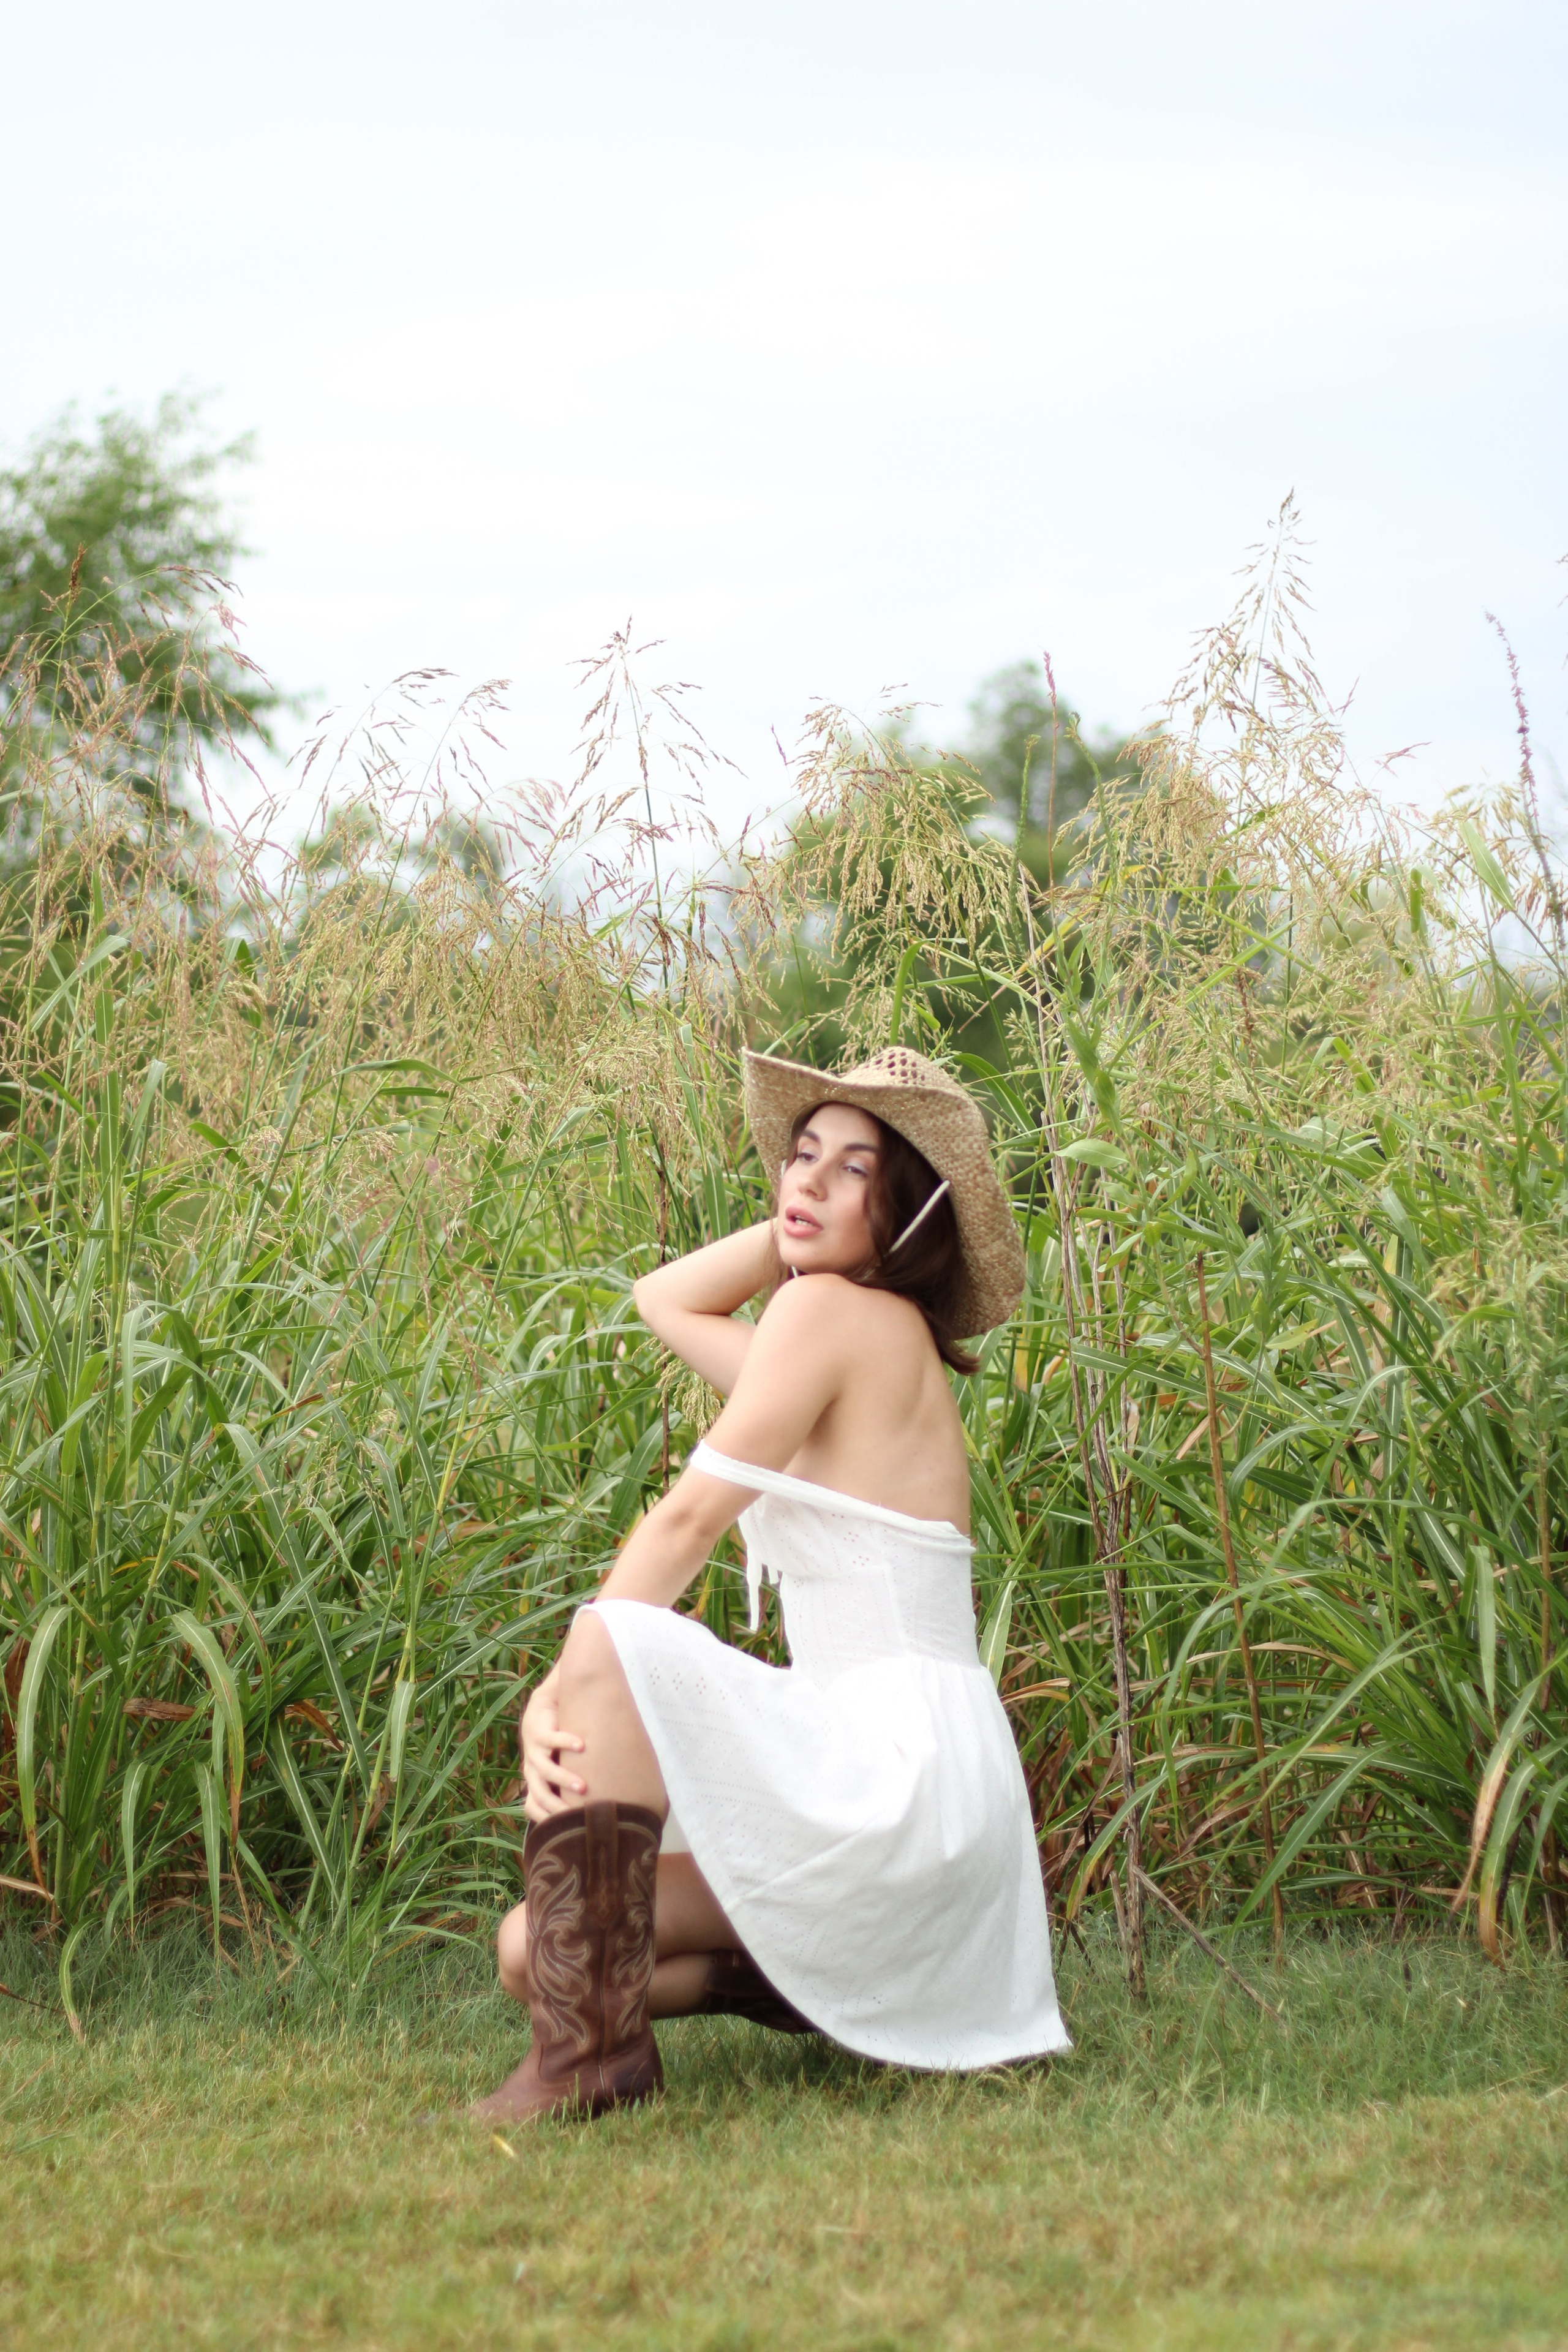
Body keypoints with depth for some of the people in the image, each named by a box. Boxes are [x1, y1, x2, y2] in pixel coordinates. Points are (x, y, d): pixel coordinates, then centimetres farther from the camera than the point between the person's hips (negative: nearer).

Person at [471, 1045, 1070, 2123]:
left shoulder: (837, 1309, -10)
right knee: (533, 1950, 4)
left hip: (896, 1775, -9)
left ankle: (594, 2045, -22)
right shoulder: (878, 1345, 17)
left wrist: (556, 1697, -9)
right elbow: (664, 1299, 31)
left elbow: (686, 1520, -12)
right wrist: (789, 1231, 19)